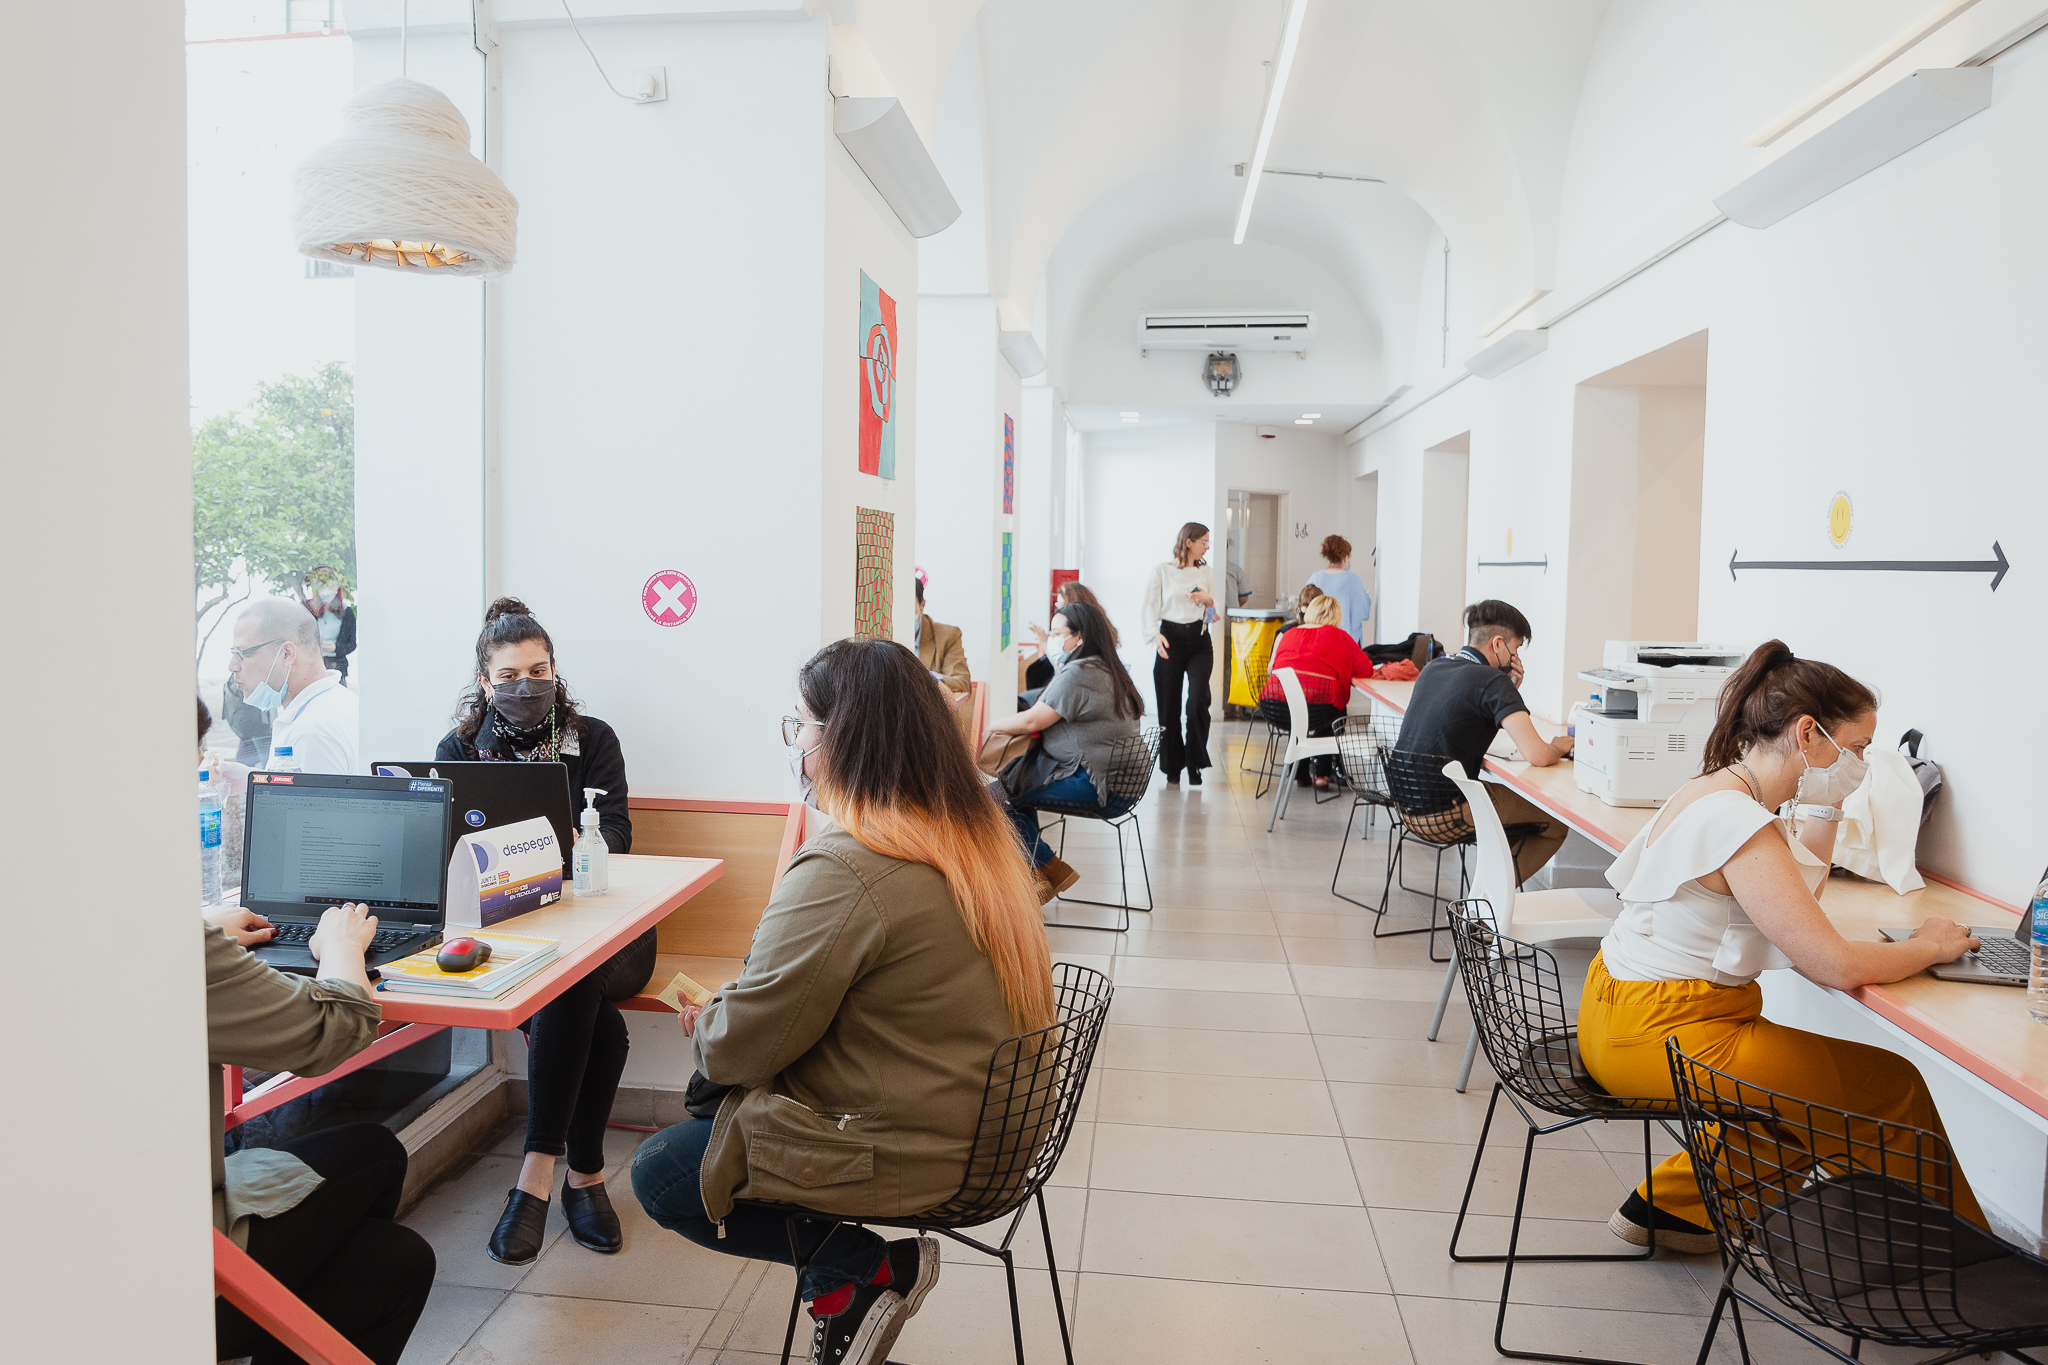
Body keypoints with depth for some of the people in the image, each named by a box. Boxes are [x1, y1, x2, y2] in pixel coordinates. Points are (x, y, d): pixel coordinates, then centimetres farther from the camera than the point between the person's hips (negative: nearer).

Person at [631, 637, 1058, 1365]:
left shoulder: (843, 870, -27)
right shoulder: (973, 832, 2)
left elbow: (743, 1044, -19)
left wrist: (702, 1027, 3)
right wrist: (727, 1010, 11)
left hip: (904, 1155, -9)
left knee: (658, 1172, 8)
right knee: (710, 1104, 23)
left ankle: (880, 1265, 5)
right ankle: (839, 1300, 20)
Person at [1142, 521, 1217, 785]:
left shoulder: (1205, 571, 13)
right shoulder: (1161, 571, 1)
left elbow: (1216, 609, 20)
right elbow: (1150, 608, 0)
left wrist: (1208, 599, -3)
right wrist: (1156, 633, -17)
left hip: (1199, 639, 2)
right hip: (1171, 639, -2)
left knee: (1198, 702, -12)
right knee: (1169, 706, 1)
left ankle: (1195, 765, -3)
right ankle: (1172, 766, 14)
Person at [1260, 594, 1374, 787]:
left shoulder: (1289, 634, 21)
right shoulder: (1339, 636, 12)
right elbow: (1367, 669, 17)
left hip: (1272, 708, 3)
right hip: (1314, 710, -3)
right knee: (1336, 711, 31)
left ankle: (1300, 773, 40)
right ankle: (1322, 773, 30)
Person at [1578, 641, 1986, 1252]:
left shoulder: (1714, 790, 8)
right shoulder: (1739, 821, -23)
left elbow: (1793, 899, 23)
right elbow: (1837, 966, -24)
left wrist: (1822, 808, 12)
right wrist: (1930, 947, -5)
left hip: (1623, 1010, 10)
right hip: (1659, 1036, -10)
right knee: (1895, 1087, 3)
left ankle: (1664, 1205, 29)